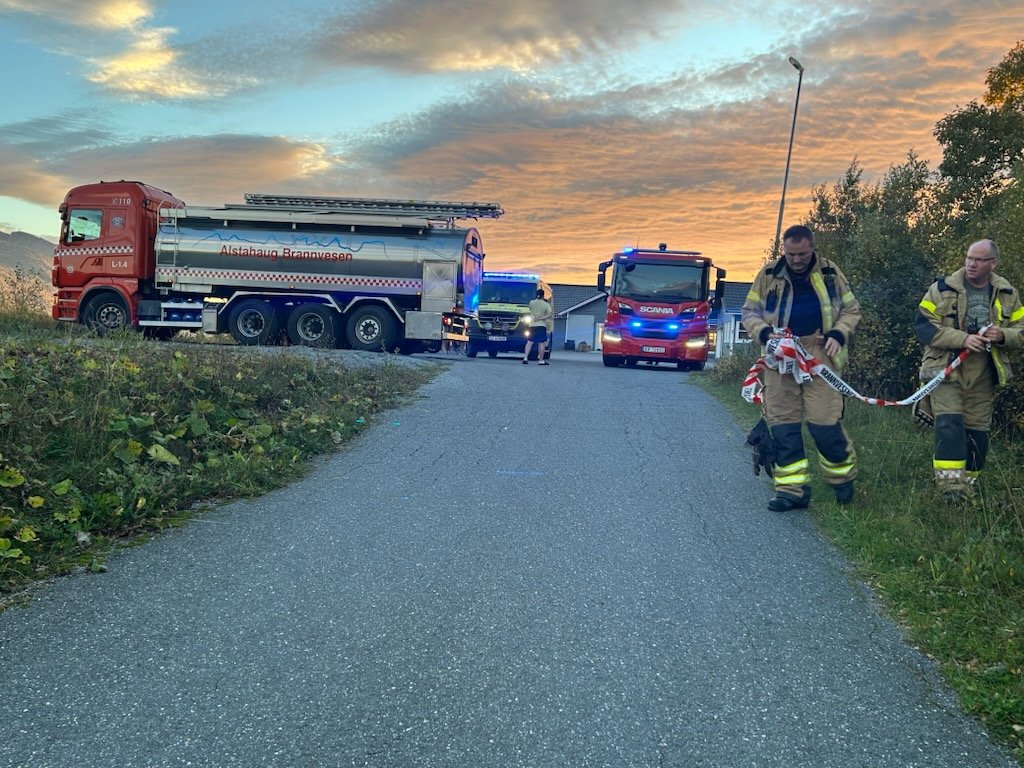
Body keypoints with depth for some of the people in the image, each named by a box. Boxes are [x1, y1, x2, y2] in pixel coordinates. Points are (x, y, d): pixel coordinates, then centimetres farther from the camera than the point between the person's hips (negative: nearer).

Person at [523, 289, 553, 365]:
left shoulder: (531, 303, 3)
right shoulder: (546, 304, -4)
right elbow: (550, 314, -14)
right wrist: (541, 318, -15)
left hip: (532, 325, 3)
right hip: (541, 325, -3)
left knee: (529, 342, 6)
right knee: (541, 343, 0)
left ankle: (525, 358, -3)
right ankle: (541, 360, 1)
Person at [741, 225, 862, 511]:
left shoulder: (830, 273, 7)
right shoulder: (769, 275, 6)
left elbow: (851, 309, 14)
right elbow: (749, 311, 11)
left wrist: (838, 334, -5)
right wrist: (764, 333, -9)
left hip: (819, 353, -2)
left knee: (824, 422, -6)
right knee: (782, 423, 2)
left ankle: (843, 477, 20)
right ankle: (792, 489, 11)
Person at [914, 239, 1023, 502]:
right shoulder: (943, 289, -7)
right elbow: (923, 325, -12)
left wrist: (1002, 335, -15)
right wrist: (962, 339, -23)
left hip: (982, 376, 4)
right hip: (946, 370, -4)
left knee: (977, 430, 8)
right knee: (949, 425, -17)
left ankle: (968, 485, 23)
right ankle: (950, 484, -15)